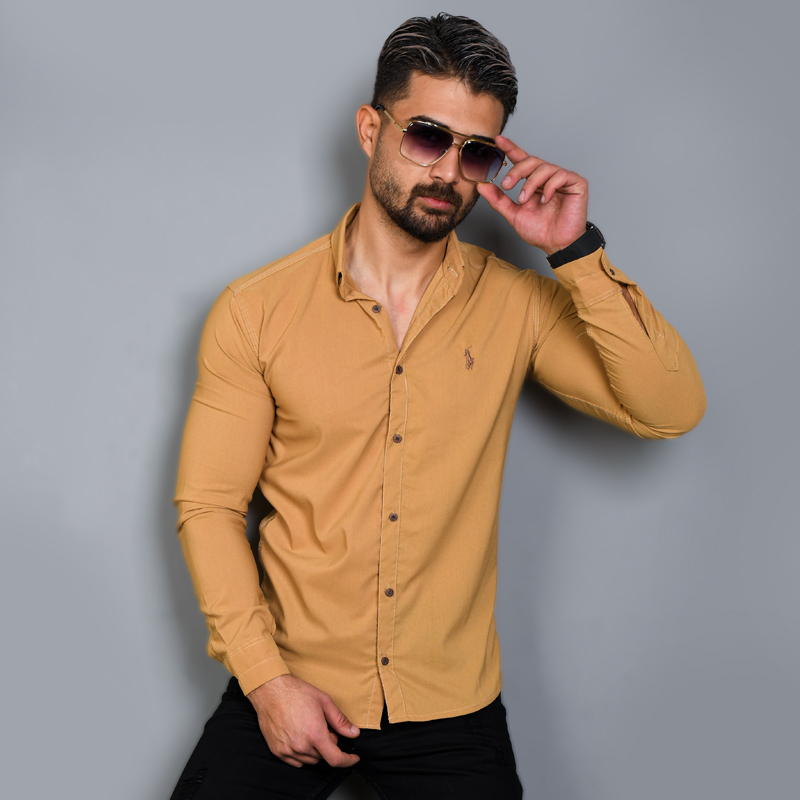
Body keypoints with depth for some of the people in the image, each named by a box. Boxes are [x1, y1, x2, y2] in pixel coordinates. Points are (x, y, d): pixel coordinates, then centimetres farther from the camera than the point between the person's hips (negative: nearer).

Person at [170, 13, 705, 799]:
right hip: (289, 690, 0)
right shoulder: (256, 312, -5)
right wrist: (264, 677, -10)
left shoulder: (516, 305, -3)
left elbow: (672, 409, -10)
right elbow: (208, 504, -3)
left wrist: (575, 253, -17)